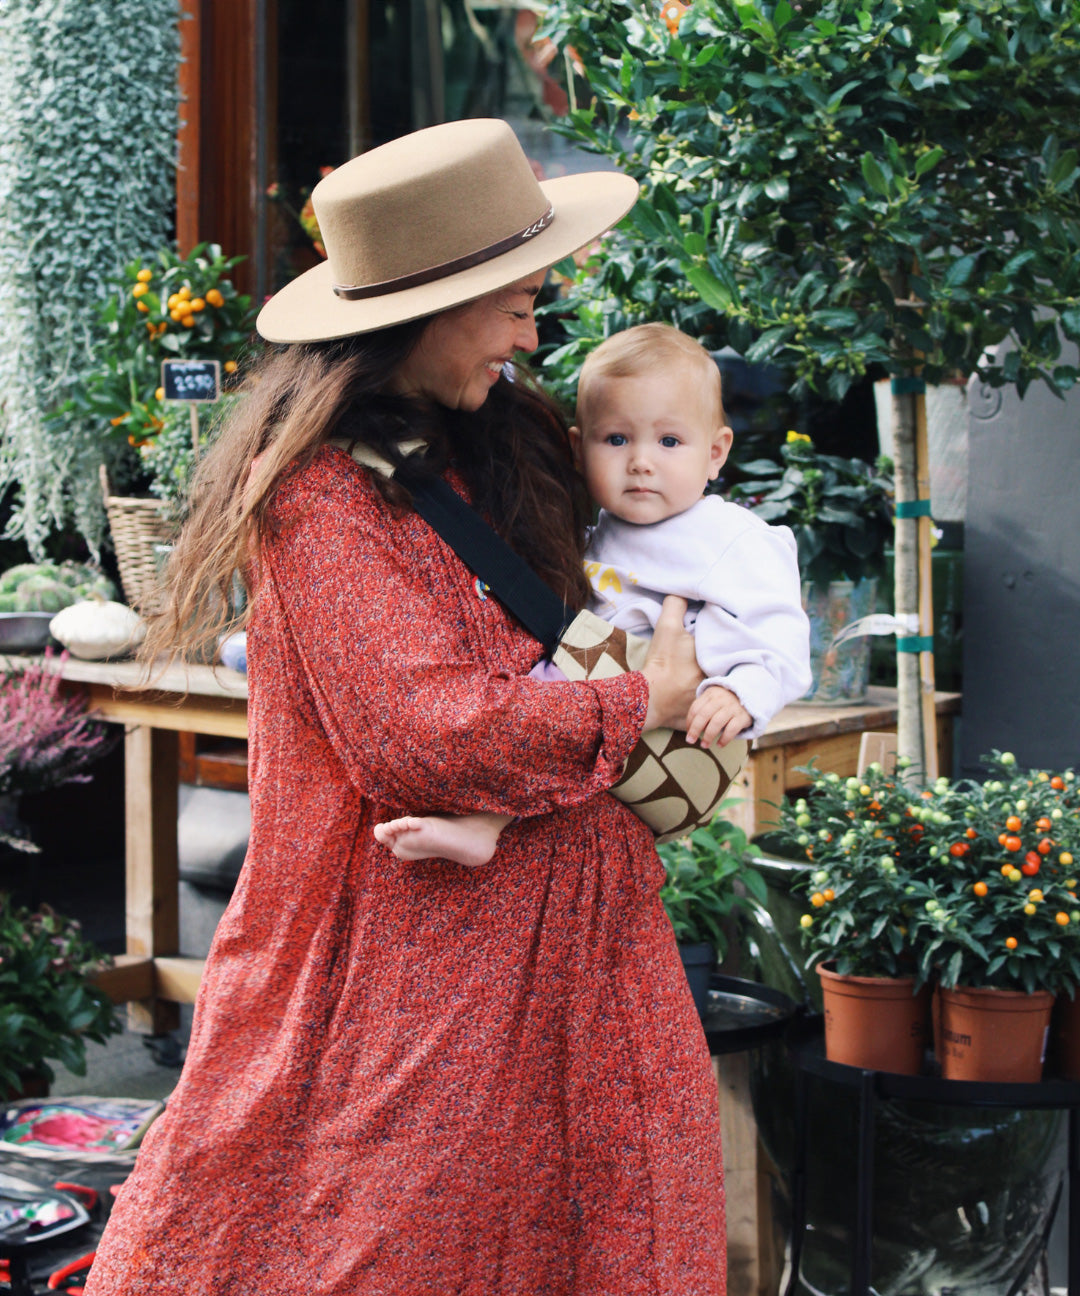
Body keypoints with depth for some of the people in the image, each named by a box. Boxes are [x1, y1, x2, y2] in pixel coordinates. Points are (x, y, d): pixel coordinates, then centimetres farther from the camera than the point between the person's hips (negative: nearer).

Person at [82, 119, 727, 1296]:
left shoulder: (508, 441, 9)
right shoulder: (321, 489, -15)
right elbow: (426, 734, -23)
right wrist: (643, 701, -10)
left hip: (558, 932, 8)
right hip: (407, 956, -8)